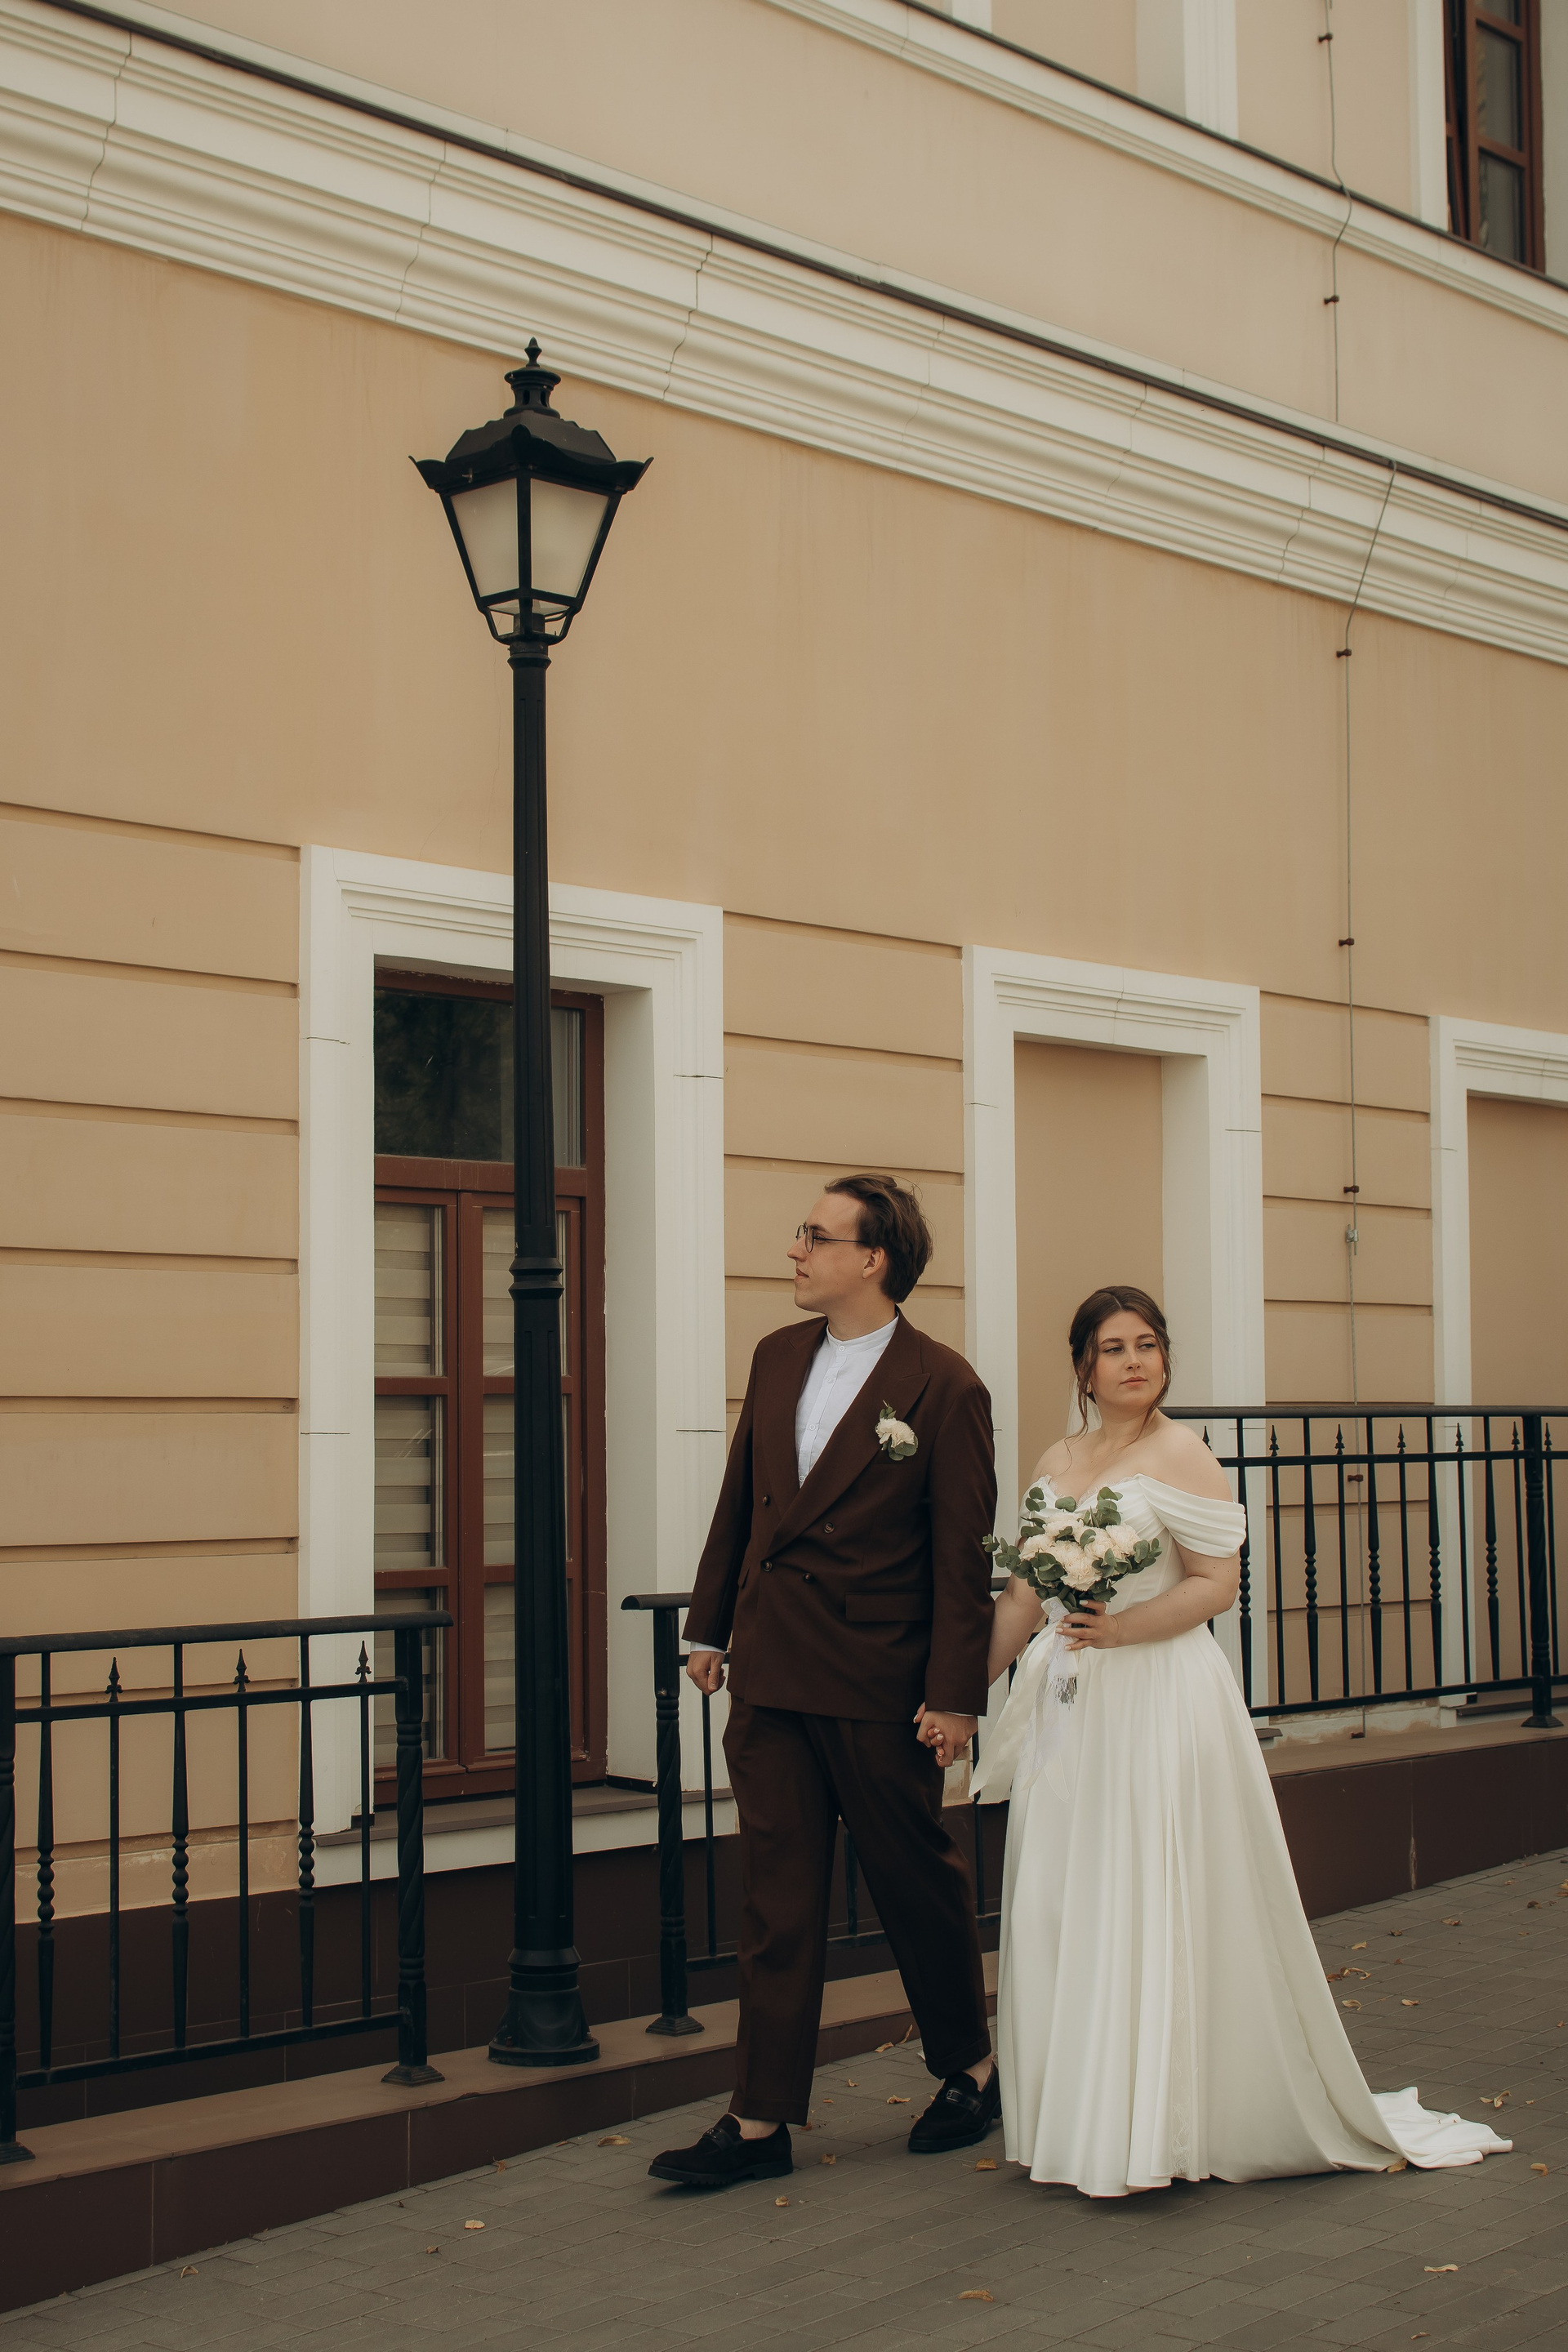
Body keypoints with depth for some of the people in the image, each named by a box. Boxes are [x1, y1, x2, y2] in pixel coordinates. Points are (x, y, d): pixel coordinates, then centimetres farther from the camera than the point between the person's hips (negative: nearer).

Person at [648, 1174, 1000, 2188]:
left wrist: (955, 1692, -14)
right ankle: (763, 2121, 11)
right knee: (777, 1897, 7)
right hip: (770, 1676, 5)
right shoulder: (779, 1357, 8)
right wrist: (711, 1624, 15)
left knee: (920, 1883, 11)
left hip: (877, 1687, -5)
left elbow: (963, 1553, -11)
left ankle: (971, 2069, 32)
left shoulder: (944, 1388, -11)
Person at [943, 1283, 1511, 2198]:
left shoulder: (1181, 1454, -5)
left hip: (1160, 1702, -6)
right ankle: (1082, 2118, 17)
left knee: (1152, 1909, -4)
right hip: (1070, 1710, 7)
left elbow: (1217, 1584, -9)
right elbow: (1023, 1596, 17)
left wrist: (1121, 1628, -22)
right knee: (1059, 1910, 7)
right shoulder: (1057, 1463, 13)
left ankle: (1161, 2129, 5)